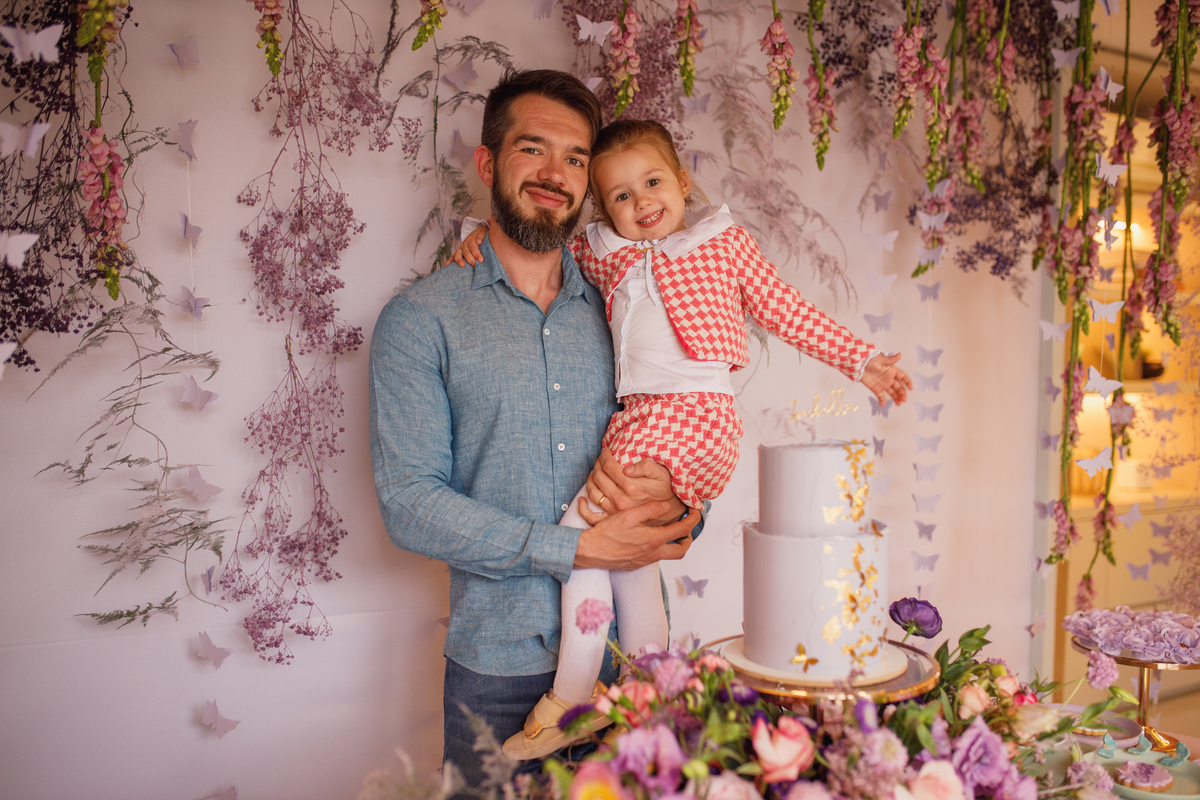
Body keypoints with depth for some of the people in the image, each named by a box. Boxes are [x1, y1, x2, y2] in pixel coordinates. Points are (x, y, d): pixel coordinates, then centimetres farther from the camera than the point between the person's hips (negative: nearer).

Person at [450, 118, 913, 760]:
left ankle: (568, 700, -3)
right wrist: (486, 235, 11)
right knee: (627, 552, 7)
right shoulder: (599, 254, 18)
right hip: (638, 418, 6)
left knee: (584, 526, -14)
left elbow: (788, 311, 14)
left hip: (695, 413, -6)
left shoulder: (725, 242, 10)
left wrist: (861, 362, 13)